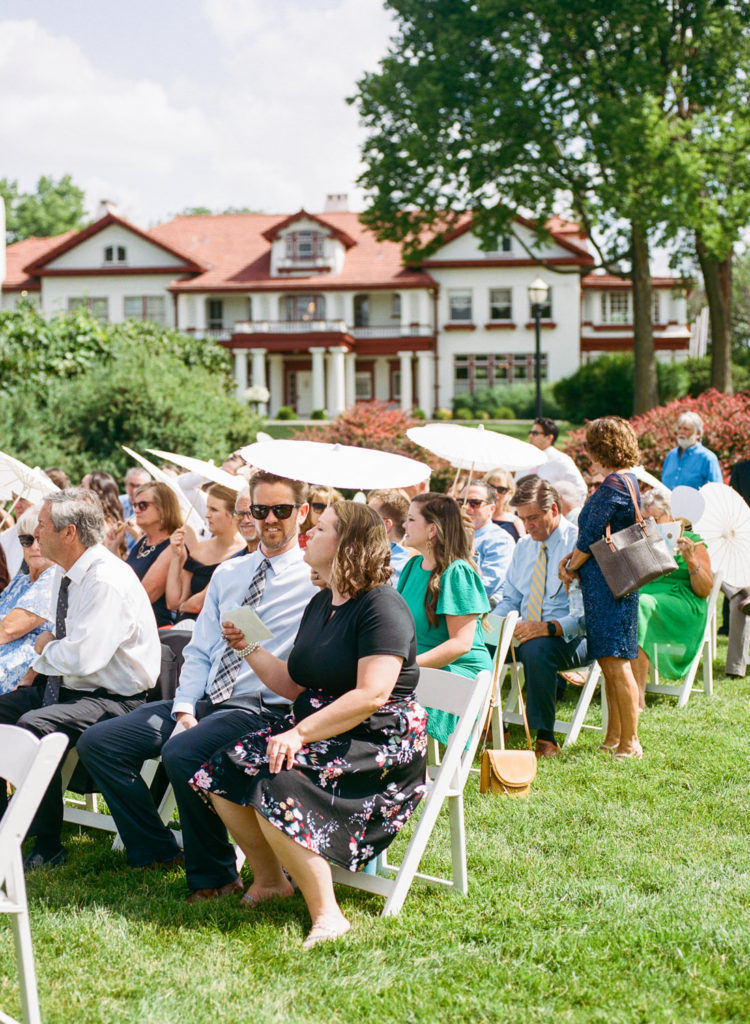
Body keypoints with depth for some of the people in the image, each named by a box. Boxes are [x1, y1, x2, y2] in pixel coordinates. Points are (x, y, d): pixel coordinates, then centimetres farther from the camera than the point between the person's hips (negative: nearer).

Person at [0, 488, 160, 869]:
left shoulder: (107, 580, -22)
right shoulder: (73, 575, 8)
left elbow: (82, 657, -29)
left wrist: (46, 649, -8)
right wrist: (38, 667, 6)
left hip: (111, 699, -10)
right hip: (66, 688, 10)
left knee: (33, 725, -31)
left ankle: (47, 847, -18)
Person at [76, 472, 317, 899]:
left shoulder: (315, 579, -3)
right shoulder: (228, 573, 18)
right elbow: (200, 650, 16)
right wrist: (184, 708, 0)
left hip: (261, 708, -7)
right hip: (206, 700, 7)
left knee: (182, 753, -34)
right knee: (98, 743, -4)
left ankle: (214, 875, -12)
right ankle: (158, 851, 10)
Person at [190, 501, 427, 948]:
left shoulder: (381, 606, -14)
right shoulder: (321, 604, 16)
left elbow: (372, 695, -24)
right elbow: (295, 686, 21)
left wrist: (300, 734, -26)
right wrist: (249, 648, 15)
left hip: (380, 747, -9)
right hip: (320, 733, 9)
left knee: (277, 786, -30)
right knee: (224, 770, -6)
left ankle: (326, 914, -20)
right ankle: (269, 879, 11)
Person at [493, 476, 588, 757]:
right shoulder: (523, 546, 14)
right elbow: (510, 599, 21)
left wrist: (549, 628, -31)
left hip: (572, 638, -6)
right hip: (524, 630, 7)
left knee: (536, 648, -39)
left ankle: (546, 739, -28)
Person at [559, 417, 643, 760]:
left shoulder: (613, 484, -16)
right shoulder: (628, 481, 16)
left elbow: (592, 535, -15)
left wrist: (572, 568, -2)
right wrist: (571, 558, 8)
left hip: (608, 583, -10)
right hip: (609, 581, 10)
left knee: (616, 663, -8)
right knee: (610, 663, 14)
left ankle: (629, 744, -5)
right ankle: (614, 738, 21)